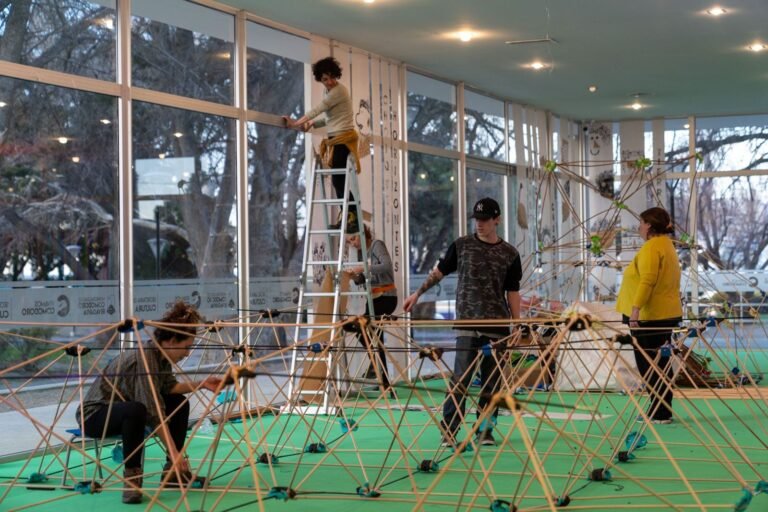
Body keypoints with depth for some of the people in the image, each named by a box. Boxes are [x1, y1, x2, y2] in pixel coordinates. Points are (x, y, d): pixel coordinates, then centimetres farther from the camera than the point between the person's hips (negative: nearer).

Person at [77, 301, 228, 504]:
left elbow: (169, 386, 12)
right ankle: (131, 479, -27)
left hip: (123, 408, 10)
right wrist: (174, 452, -36)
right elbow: (155, 412, -34)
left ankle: (172, 471, 4)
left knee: (179, 403, 2)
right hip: (95, 414, -10)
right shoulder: (145, 357, -30)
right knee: (136, 410, -40)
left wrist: (202, 384, -2)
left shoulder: (161, 355, -3)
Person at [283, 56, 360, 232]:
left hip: (342, 139, -9)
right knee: (338, 181, 6)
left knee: (339, 180, -12)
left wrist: (296, 123, -10)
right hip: (335, 139, 9)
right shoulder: (330, 91, 17)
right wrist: (312, 124, 4)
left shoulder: (339, 91, -13)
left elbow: (318, 110, -16)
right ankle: (348, 217, 7)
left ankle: (353, 218, -10)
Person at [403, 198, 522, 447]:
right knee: (461, 379, -7)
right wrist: (418, 293, 13)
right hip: (467, 324, -1)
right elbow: (439, 271, 15)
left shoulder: (509, 254, 6)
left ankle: (485, 431, 16)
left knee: (492, 381, 5)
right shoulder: (461, 246, 4)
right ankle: (448, 431, -2)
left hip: (497, 326, 2)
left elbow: (513, 293, 9)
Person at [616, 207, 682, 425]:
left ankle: (660, 413, -3)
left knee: (649, 364, -5)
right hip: (667, 313, 10)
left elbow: (647, 281, -25)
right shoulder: (667, 245, 19)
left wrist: (635, 309, -27)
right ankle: (662, 410, 19)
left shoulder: (651, 247, -14)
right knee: (660, 363, 13)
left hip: (650, 316, -10)